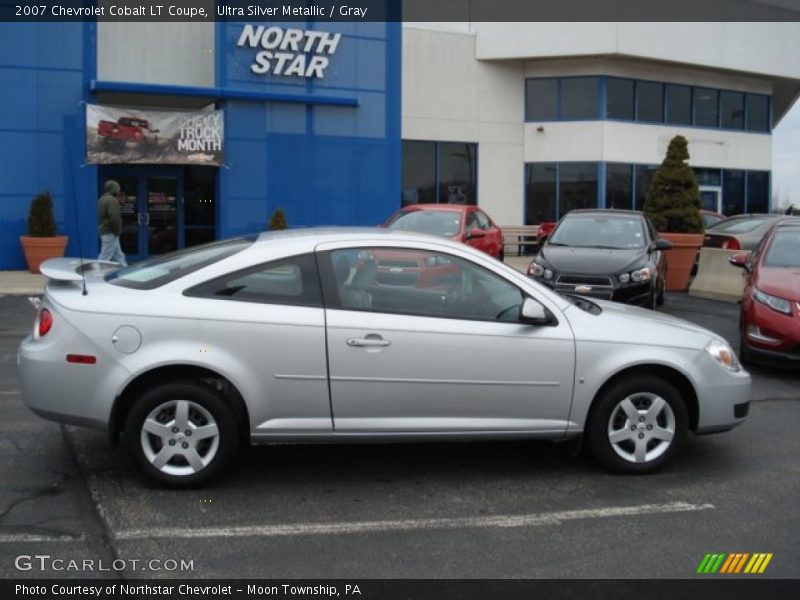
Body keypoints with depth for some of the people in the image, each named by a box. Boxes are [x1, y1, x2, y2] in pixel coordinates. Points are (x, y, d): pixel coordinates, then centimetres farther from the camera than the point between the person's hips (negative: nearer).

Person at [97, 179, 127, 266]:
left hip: (103, 231, 10)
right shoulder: (112, 200, -16)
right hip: (110, 233, -10)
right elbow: (114, 217, -24)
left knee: (118, 255, 14)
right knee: (105, 256, -8)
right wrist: (117, 230, -13)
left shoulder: (101, 199, 15)